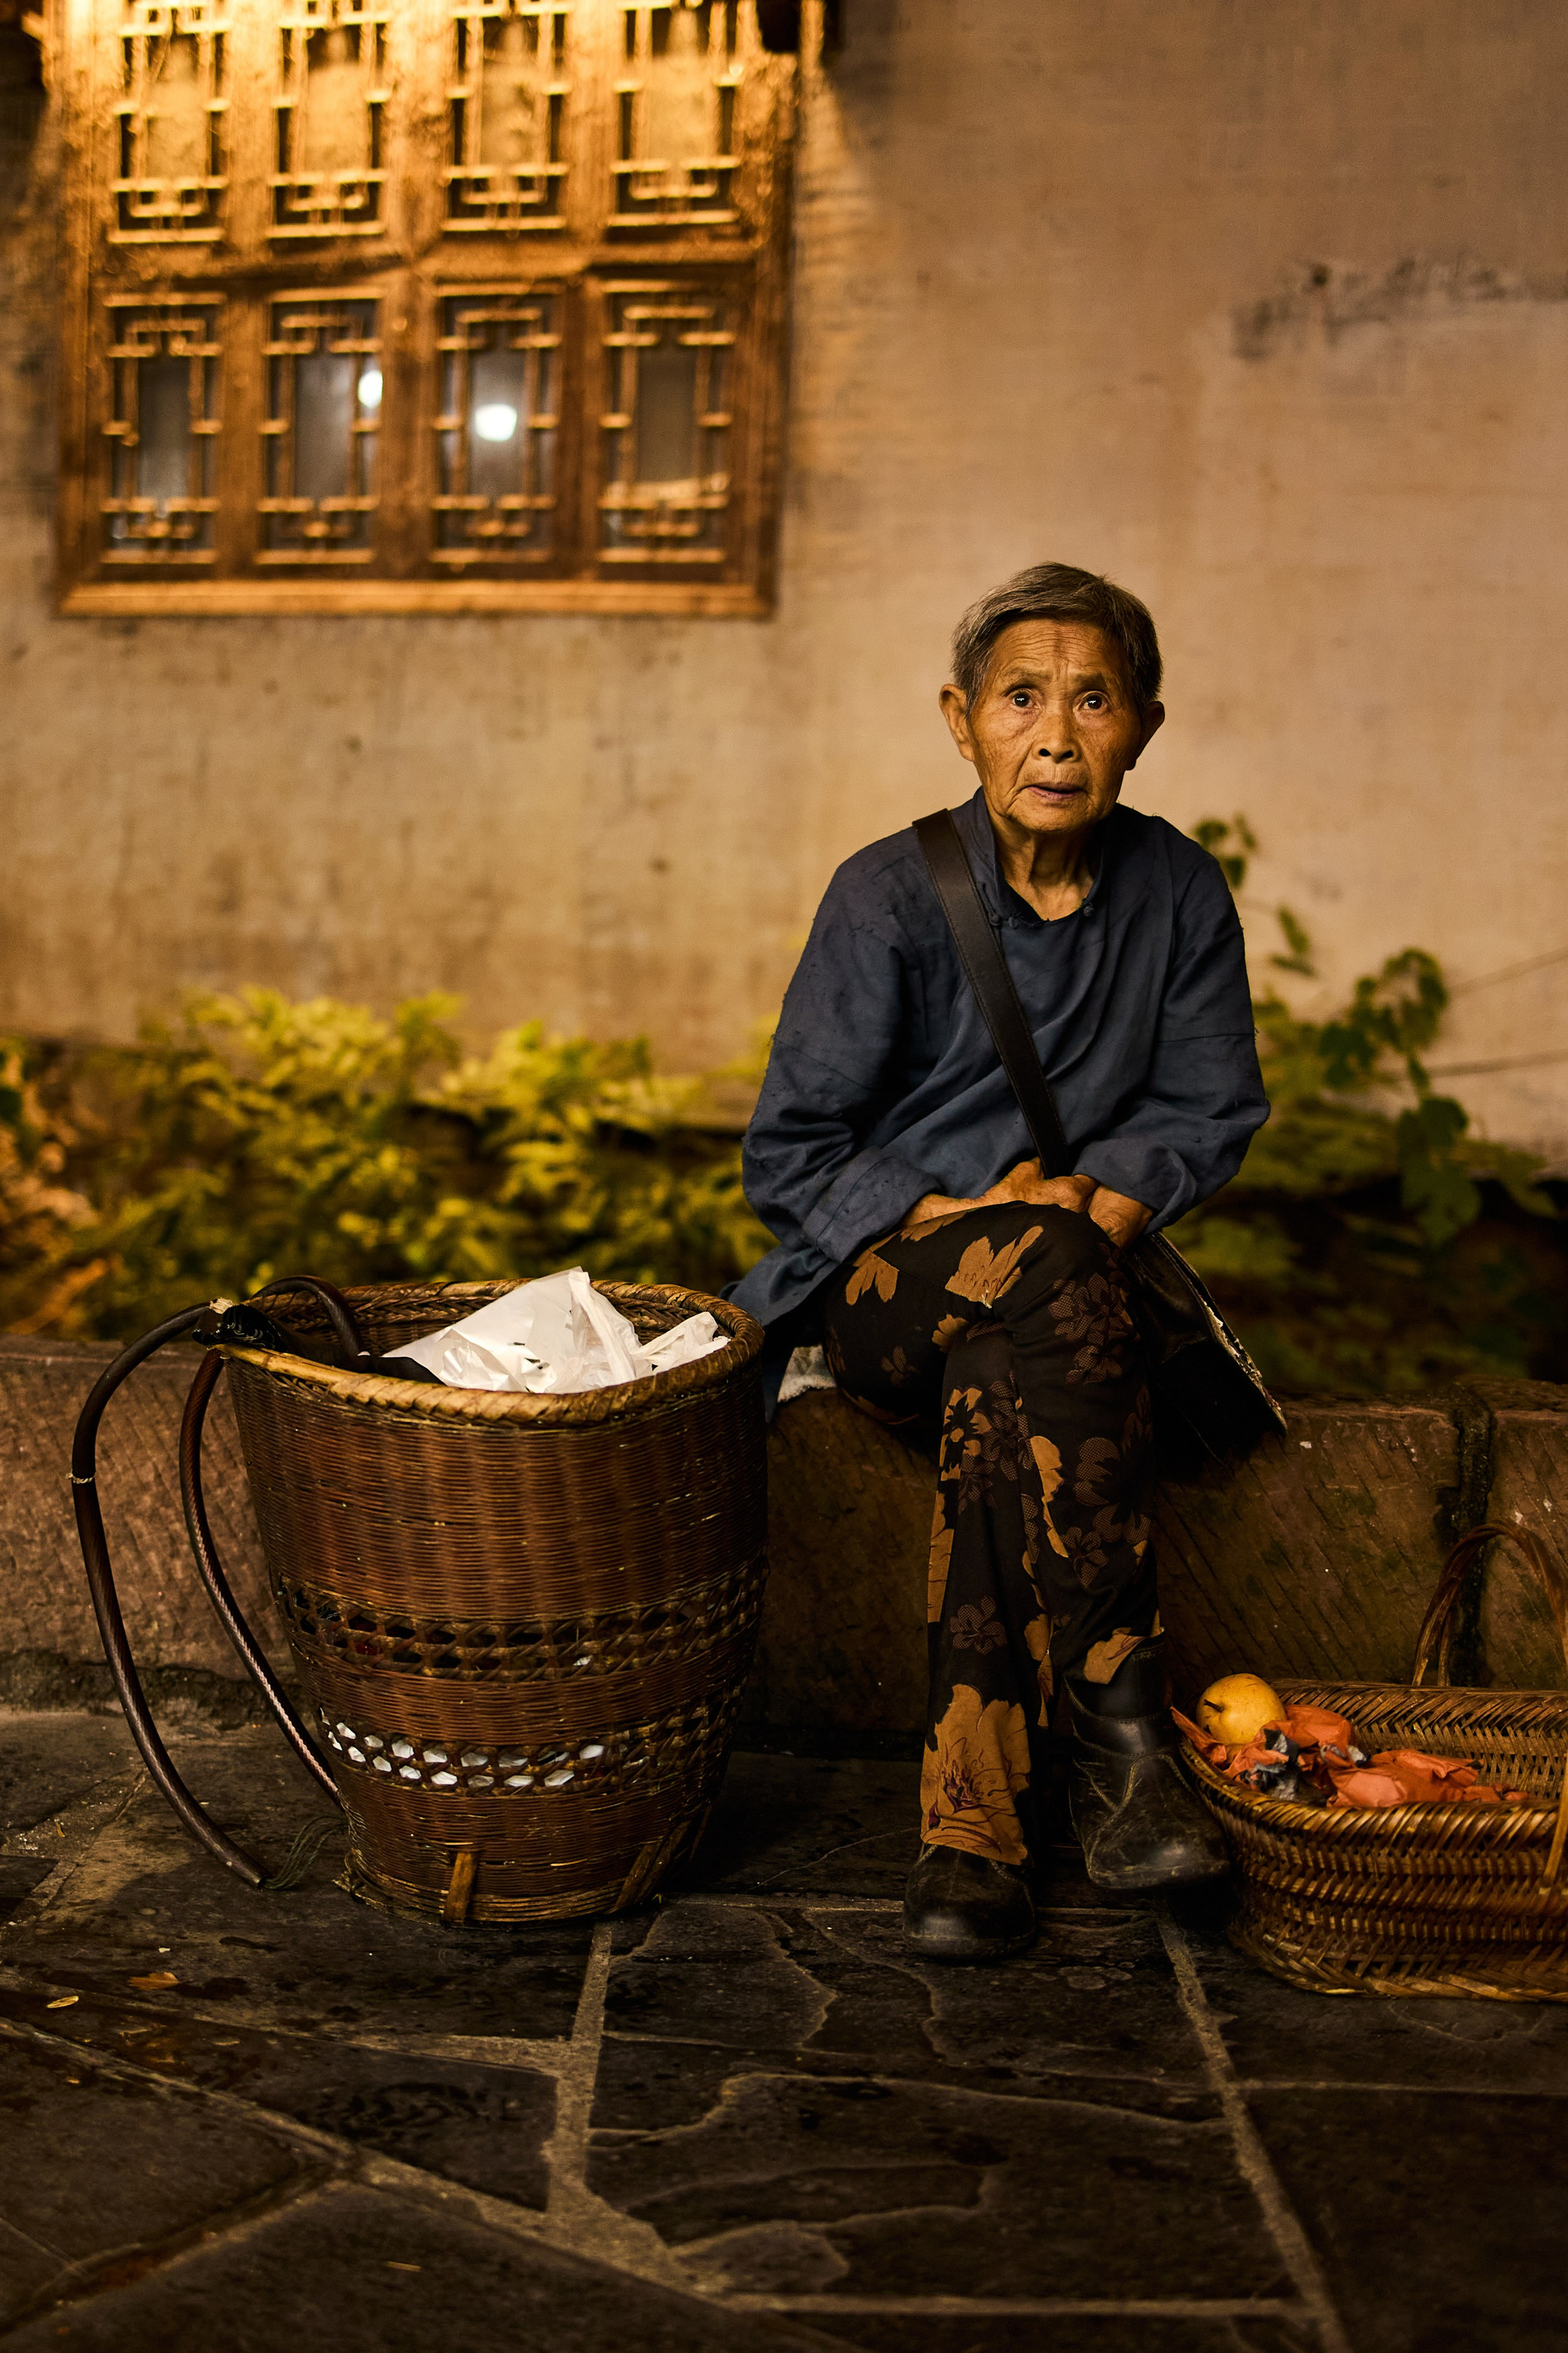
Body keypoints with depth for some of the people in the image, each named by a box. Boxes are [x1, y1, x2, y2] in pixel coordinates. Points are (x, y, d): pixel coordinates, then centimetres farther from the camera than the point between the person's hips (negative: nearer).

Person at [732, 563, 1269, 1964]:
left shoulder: (1178, 891, 2)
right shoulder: (890, 897, -7)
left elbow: (1212, 1113, 9)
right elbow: (789, 1159, -5)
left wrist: (1106, 1202, -12)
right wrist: (964, 1221, -20)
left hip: (1055, 1300, 2)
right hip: (874, 1284, -2)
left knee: (1003, 1398, -35)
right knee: (1045, 1263, -37)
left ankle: (974, 1821, -32)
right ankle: (1125, 1723, -34)